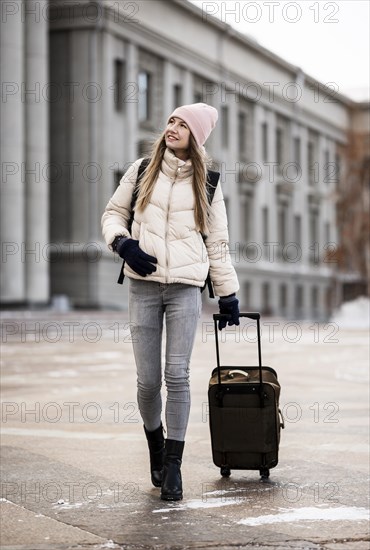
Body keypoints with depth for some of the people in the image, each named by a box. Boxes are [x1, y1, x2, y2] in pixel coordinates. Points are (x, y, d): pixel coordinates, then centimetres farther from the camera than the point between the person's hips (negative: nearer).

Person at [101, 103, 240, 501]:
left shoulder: (206, 184, 9)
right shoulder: (142, 171, 9)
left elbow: (217, 242, 12)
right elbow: (113, 213, 15)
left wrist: (228, 295, 11)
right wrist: (123, 243, -5)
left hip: (186, 287, -1)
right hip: (143, 285, 1)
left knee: (177, 375, -8)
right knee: (148, 380, -1)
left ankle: (173, 464, 1)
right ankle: (155, 443, 26)